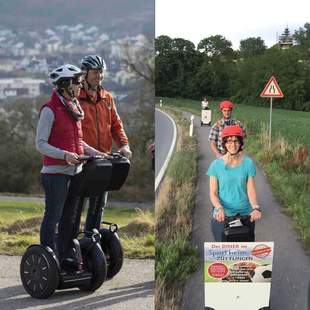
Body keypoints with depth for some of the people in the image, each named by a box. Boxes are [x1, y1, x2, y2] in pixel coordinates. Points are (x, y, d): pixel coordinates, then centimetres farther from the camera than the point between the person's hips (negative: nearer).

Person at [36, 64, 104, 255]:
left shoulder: (75, 108, 14)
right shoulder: (50, 110, -10)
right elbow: (40, 143, -13)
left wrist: (95, 153, 9)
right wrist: (64, 155, -25)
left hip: (75, 171, 8)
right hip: (56, 172, -8)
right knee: (53, 217, -2)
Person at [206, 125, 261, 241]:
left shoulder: (248, 163, 0)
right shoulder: (216, 164, -1)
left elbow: (251, 190, -3)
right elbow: (213, 193, -3)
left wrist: (255, 207, -22)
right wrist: (219, 208, -22)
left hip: (245, 215, 1)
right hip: (222, 217, 0)